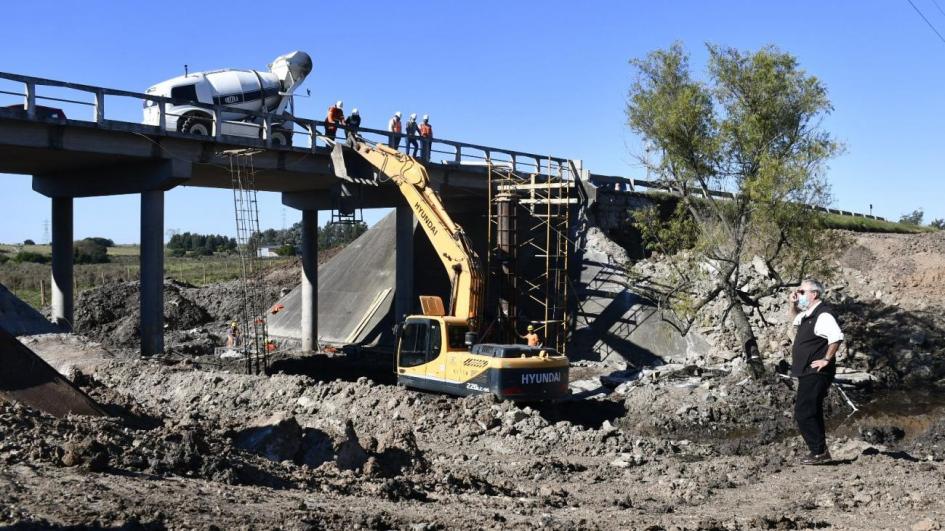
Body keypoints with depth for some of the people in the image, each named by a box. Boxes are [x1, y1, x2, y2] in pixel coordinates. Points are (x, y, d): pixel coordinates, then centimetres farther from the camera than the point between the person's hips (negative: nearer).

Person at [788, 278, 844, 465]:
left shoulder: (823, 314, -18)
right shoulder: (808, 314, 13)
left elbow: (837, 337, -31)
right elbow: (794, 319, 35)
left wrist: (826, 359, -24)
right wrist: (792, 304, 16)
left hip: (816, 373, -11)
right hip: (808, 373, 11)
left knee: (803, 414, -11)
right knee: (811, 414, 16)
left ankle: (819, 452, -5)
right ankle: (820, 452, 24)